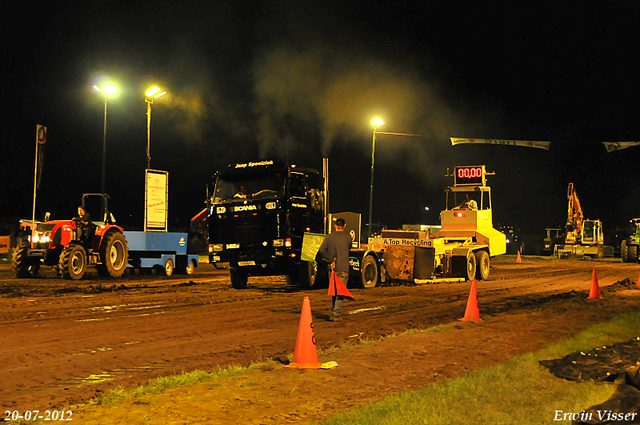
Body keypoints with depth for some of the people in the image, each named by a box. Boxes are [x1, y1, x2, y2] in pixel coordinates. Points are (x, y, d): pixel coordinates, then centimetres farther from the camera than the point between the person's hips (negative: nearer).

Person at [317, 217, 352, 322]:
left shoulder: (329, 237, 4)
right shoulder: (347, 237, -2)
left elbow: (321, 251, -7)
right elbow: (348, 248, 9)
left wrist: (331, 261, -4)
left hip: (333, 268, 3)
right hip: (343, 268, -3)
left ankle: (333, 312, 22)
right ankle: (337, 315, -5)